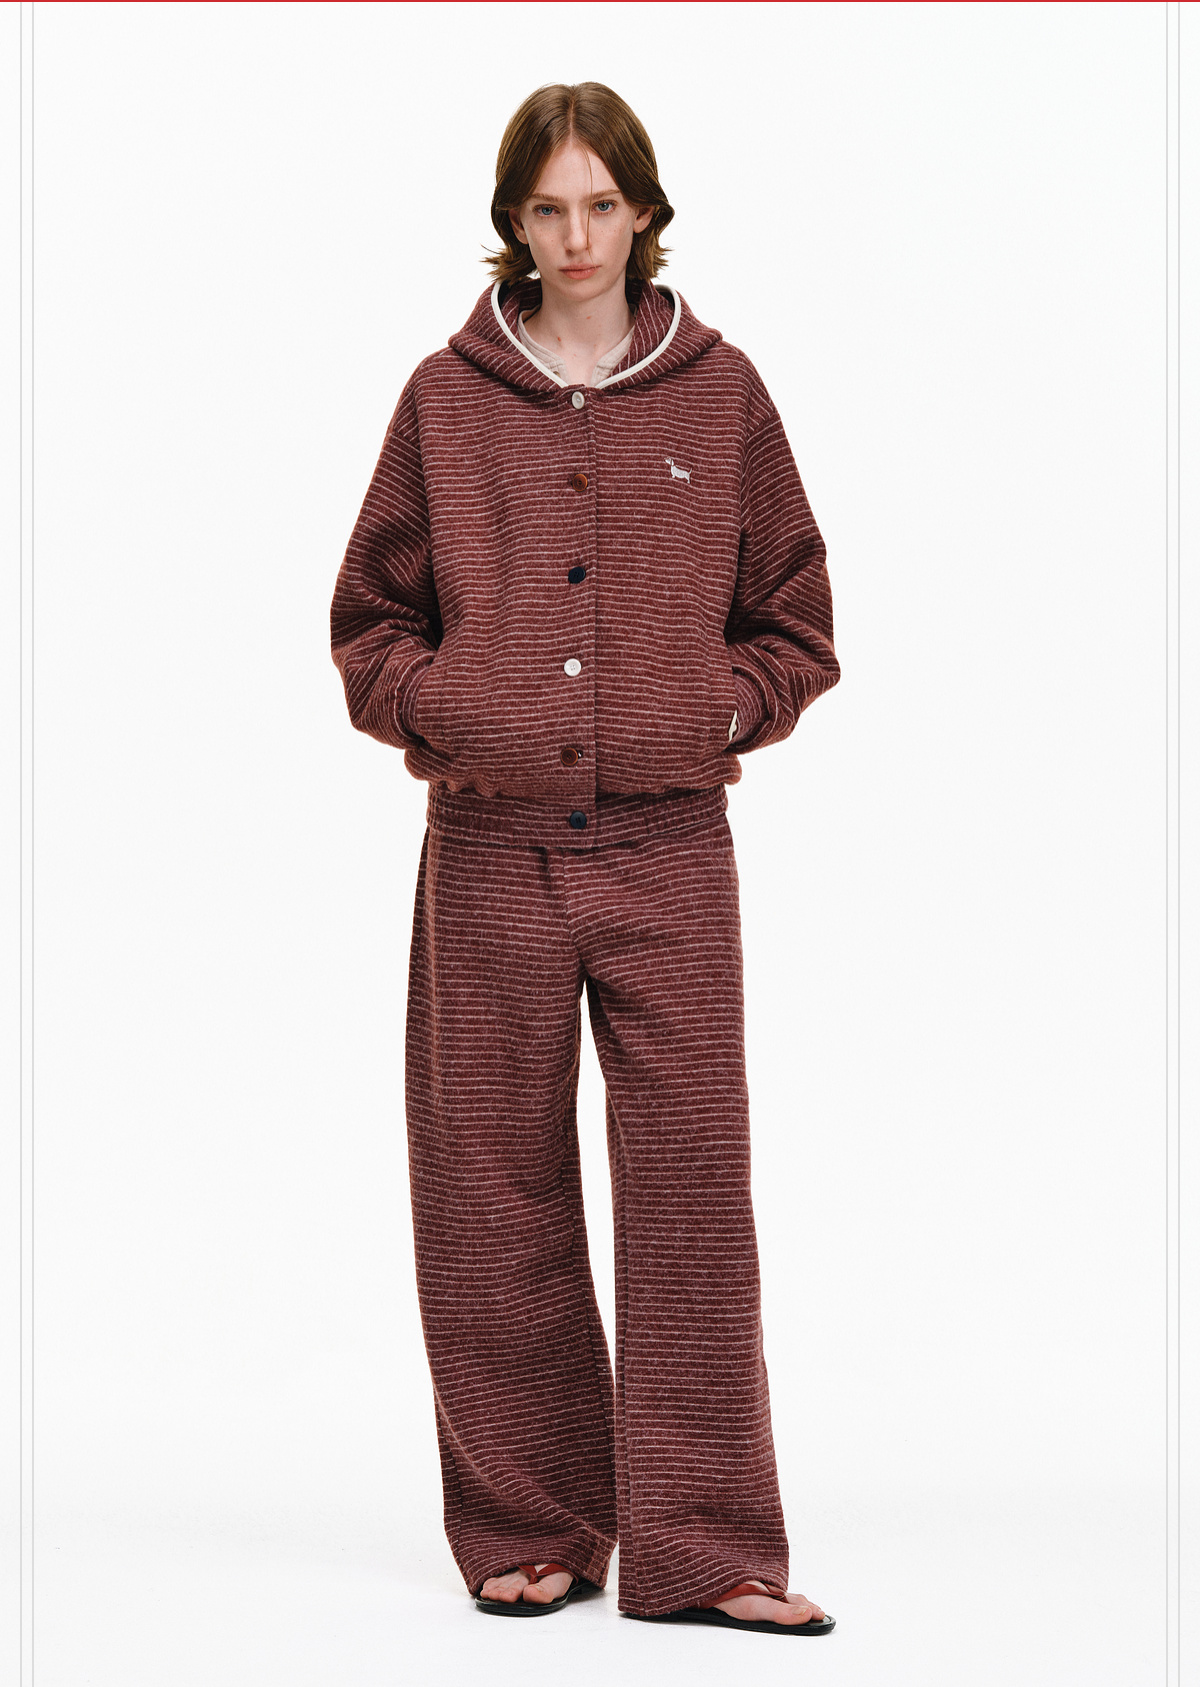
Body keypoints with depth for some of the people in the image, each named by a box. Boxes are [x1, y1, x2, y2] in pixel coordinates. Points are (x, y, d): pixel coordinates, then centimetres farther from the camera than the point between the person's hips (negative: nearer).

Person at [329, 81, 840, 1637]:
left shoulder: (719, 392, 7)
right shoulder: (447, 398, 7)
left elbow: (794, 622, 13)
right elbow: (370, 618, 13)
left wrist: (723, 709, -2)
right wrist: (431, 703, -4)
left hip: (668, 848, 0)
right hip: (490, 847, 1)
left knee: (691, 1188, -3)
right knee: (495, 1195, 4)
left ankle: (700, 1548, 4)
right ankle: (526, 1535, 16)